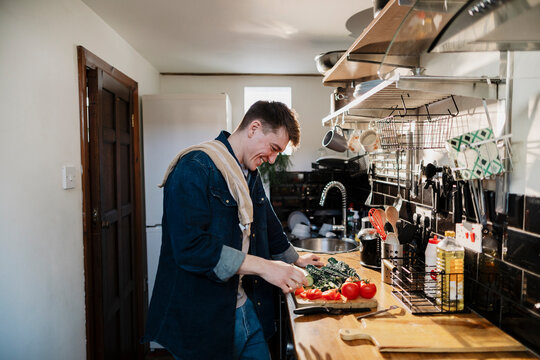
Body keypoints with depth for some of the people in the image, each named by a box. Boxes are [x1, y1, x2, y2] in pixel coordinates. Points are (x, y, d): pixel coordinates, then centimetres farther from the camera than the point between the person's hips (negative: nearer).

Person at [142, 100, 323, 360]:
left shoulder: (250, 174, 12)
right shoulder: (195, 168, -18)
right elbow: (190, 247, -27)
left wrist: (294, 260, 34)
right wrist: (263, 266, -25)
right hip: (201, 318, -8)